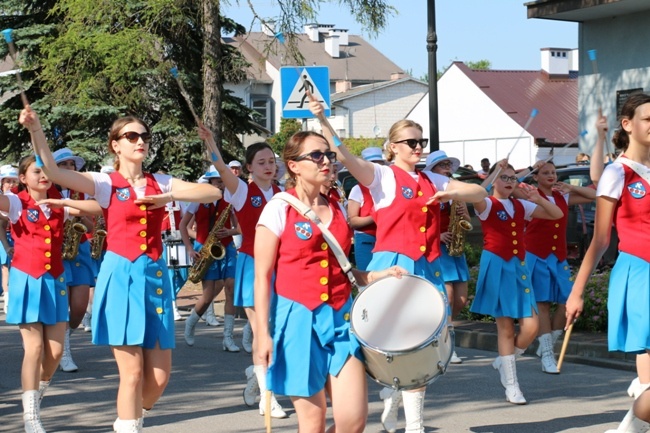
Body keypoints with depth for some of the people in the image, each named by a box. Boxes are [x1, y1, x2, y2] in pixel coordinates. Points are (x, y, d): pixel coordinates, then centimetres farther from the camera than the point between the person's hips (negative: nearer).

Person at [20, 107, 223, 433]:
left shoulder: (161, 184, 11)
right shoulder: (105, 184, 0)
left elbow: (214, 192, 4)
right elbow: (53, 172, -14)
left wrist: (171, 197, -9)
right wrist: (35, 130, -27)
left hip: (155, 276, 4)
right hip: (121, 276, -4)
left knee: (159, 376, 3)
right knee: (132, 372, -7)